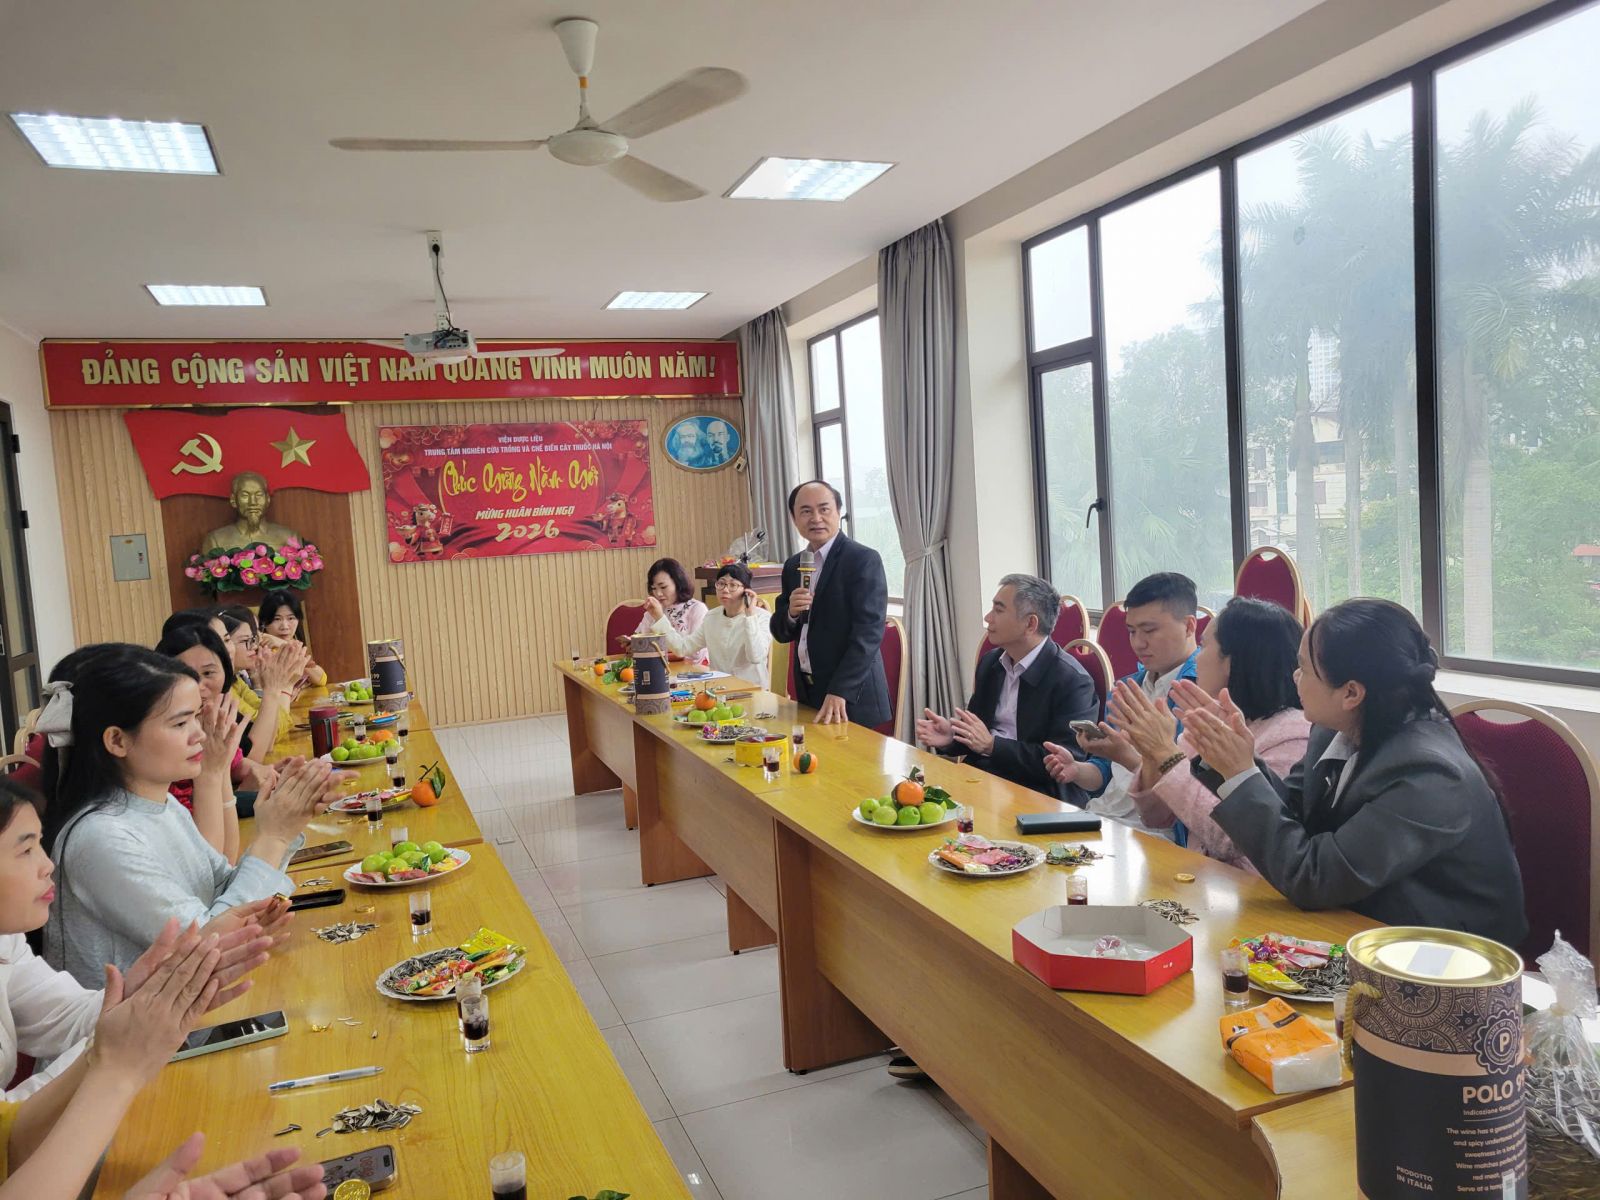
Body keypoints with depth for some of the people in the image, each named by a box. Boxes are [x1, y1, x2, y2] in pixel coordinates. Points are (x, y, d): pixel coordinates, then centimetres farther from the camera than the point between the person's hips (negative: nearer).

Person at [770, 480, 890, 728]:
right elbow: (781, 633, 11)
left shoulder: (864, 559, -11)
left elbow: (868, 632, -18)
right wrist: (791, 613, -11)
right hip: (808, 693, 6)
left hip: (853, 697, -6)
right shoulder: (793, 565, 9)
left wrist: (839, 693, -25)